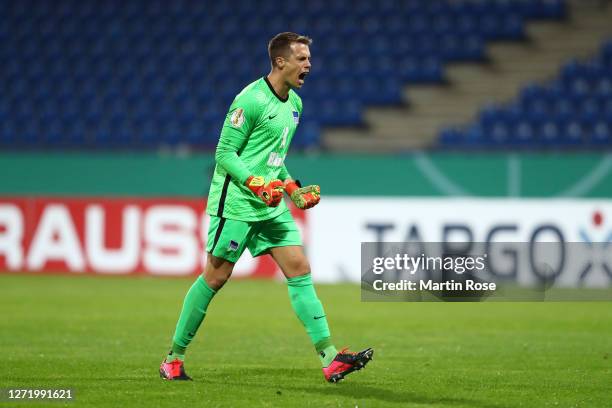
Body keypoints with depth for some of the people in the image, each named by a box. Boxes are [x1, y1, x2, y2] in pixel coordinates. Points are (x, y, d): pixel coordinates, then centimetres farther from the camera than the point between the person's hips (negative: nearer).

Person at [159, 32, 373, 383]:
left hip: (272, 205, 8)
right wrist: (257, 183, -24)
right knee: (215, 278, -2)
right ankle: (174, 358, 11)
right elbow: (225, 153, -14)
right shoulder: (251, 100, -14)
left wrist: (292, 187, 13)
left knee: (300, 270, -3)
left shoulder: (294, 103, 13)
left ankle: (330, 358, -7)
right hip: (235, 202, -8)